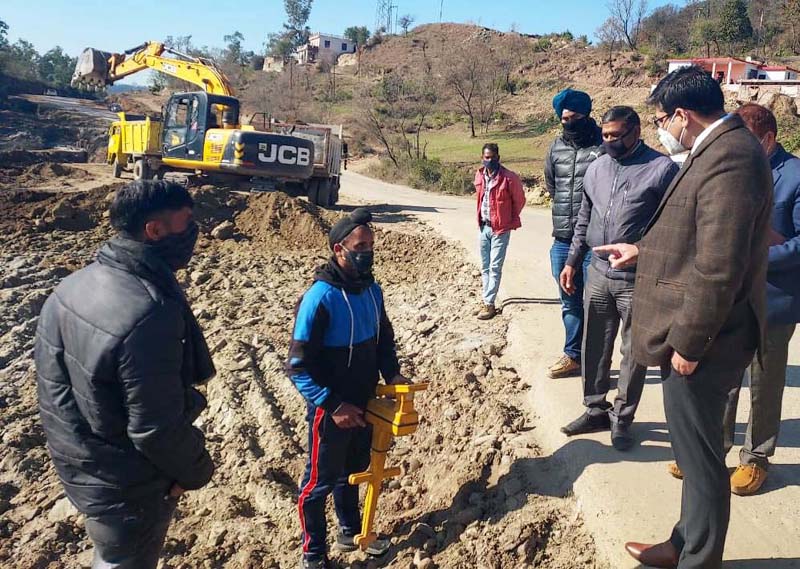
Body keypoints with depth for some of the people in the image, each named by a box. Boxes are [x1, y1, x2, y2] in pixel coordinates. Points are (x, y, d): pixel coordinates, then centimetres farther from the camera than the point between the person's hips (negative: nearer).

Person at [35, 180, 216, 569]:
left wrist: (76, 448, 17)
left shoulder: (73, 286, -6)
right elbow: (157, 427, -28)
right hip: (127, 489, -8)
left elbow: (52, 385, 4)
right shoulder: (150, 313, -34)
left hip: (76, 466, 8)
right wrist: (195, 471, -9)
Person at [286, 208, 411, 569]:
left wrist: (392, 374, -3)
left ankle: (350, 532, 47)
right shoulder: (319, 298, -25)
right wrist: (334, 406, -23)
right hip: (330, 410, -6)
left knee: (353, 471, 25)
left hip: (364, 404, 7)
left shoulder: (372, 289, -4)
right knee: (320, 481, 12)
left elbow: (384, 337, 12)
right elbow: (298, 367, -23)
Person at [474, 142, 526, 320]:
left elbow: (519, 200, -2)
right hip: (483, 227, 6)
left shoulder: (509, 178, -14)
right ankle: (487, 301, 20)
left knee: (495, 268, -5)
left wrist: (510, 220, 6)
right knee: (485, 267, 11)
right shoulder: (479, 176, 3)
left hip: (500, 229, -6)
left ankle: (489, 304, -1)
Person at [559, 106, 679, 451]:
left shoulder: (662, 169, -8)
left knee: (633, 352, 6)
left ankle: (621, 418, 21)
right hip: (598, 274, 5)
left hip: (639, 280, -5)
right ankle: (595, 409, 29)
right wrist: (572, 261, 16)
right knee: (594, 346, 13)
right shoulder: (596, 168, 9)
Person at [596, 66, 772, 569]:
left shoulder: (729, 157, -22)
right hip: (695, 335, 10)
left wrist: (688, 344, -20)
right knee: (696, 449, 21)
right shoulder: (720, 148, 10)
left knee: (700, 457, 6)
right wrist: (643, 249, 28)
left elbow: (719, 268, -26)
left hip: (700, 343, -10)